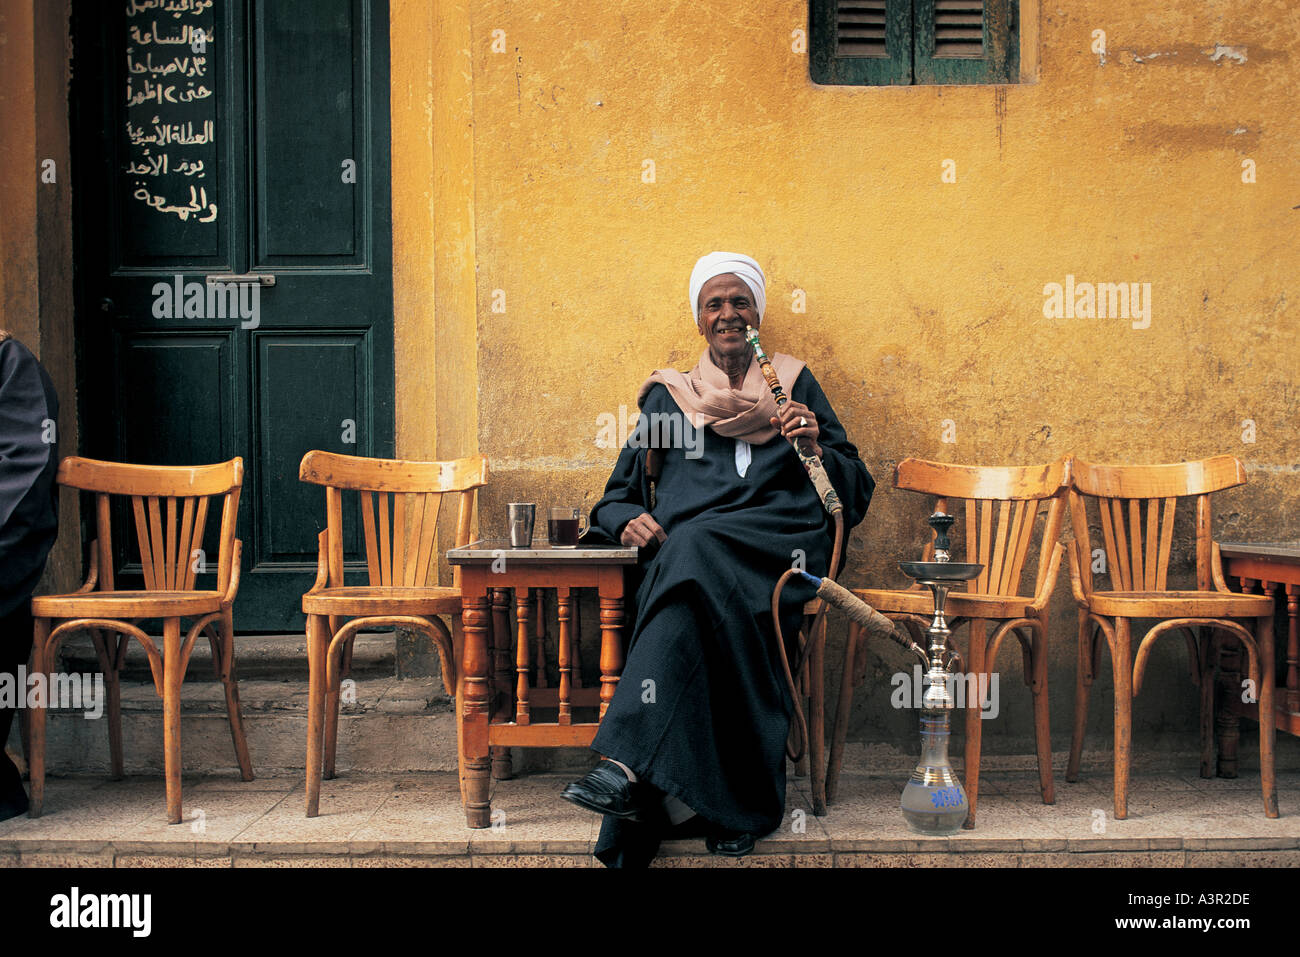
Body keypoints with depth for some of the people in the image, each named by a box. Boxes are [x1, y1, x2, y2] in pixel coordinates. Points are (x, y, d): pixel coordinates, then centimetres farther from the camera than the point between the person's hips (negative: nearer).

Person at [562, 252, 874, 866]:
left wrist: (815, 445, -2)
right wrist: (629, 521, -2)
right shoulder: (669, 396, 25)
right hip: (681, 550, 2)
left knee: (695, 550, -36)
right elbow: (618, 497, 22)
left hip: (778, 542, -1)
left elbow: (855, 490, 18)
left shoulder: (793, 383, 24)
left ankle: (630, 765, -46)